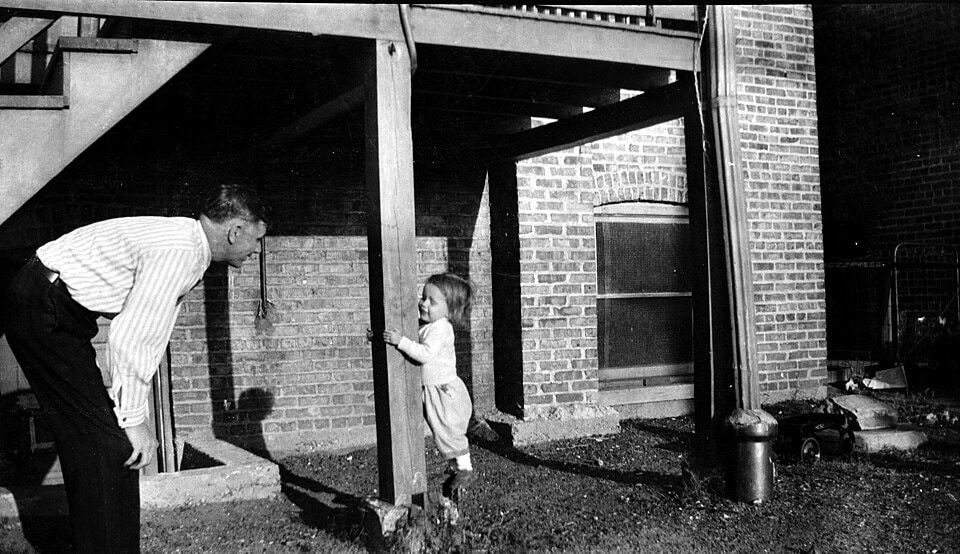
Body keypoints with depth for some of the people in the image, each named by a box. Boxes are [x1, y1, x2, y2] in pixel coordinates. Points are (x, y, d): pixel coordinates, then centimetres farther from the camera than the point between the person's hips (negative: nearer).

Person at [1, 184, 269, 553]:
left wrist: (134, 411, 11)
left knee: (89, 441, 14)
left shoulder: (188, 246, 9)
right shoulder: (180, 251, -23)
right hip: (41, 311, -10)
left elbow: (152, 333, 12)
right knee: (110, 443, -11)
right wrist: (134, 418, -19)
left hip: (64, 311, 10)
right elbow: (128, 338, -27)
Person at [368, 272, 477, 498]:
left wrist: (401, 341, -35)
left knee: (448, 432, -2)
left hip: (445, 389, -9)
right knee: (443, 433, 17)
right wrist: (379, 335, 5)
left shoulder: (441, 329, -21)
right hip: (430, 390, 9)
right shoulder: (422, 325, 7)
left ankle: (465, 469, 12)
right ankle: (455, 467, 30)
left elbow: (425, 354, -33)